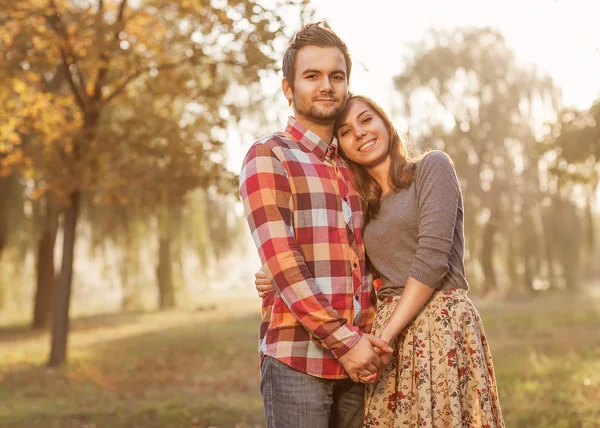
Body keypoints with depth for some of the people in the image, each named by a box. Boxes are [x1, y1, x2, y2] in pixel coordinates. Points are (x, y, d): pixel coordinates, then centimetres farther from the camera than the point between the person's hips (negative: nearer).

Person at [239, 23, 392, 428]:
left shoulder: (351, 167, 18)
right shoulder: (269, 157, -2)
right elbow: (282, 264, -12)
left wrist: (376, 338, 2)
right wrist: (344, 341, -15)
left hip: (355, 358, 6)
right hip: (298, 358, -6)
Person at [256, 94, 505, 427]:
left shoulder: (432, 167, 0)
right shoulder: (365, 207, 17)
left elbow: (433, 257, -11)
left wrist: (384, 336, -13)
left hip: (442, 324, -5)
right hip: (387, 332, 5)